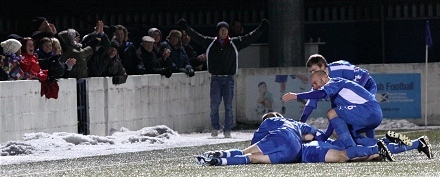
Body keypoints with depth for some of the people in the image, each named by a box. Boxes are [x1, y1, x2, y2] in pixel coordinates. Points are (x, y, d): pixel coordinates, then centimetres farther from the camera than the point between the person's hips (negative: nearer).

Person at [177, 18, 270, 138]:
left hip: (229, 79, 0)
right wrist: (185, 28, 2)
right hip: (215, 79, 0)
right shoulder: (210, 43, 5)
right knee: (214, 105, -3)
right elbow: (195, 36, 8)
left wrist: (261, 29, -1)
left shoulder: (235, 43, 5)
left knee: (228, 106, 0)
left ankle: (227, 130, 4)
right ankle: (215, 129, 8)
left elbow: (250, 37, 5)